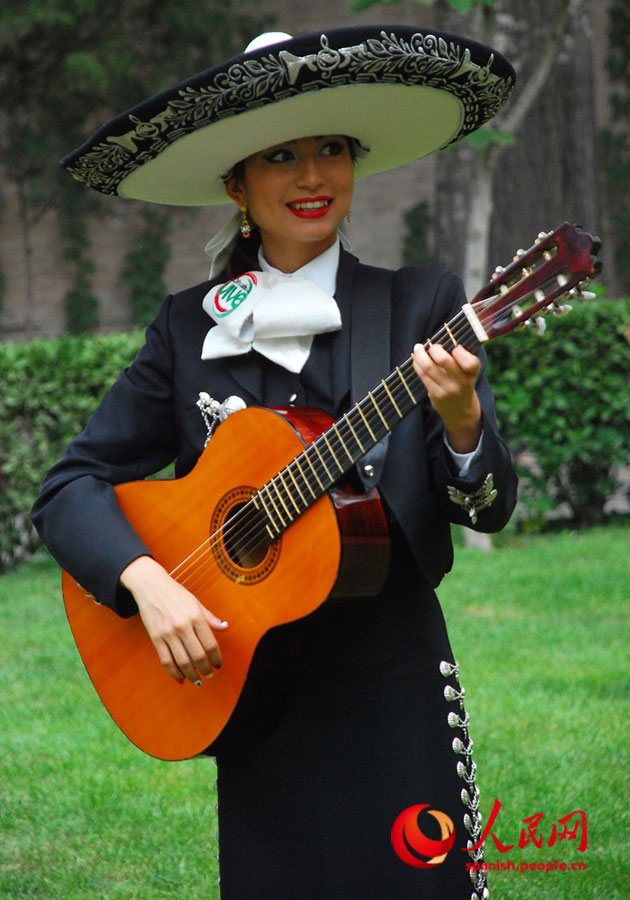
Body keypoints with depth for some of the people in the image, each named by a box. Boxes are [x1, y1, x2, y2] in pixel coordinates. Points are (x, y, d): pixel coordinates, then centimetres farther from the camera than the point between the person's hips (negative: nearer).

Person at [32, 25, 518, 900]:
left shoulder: (422, 306, -1)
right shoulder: (190, 327, 5)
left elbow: (489, 509, -4)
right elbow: (71, 487, 3)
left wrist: (461, 421, -25)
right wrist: (147, 581, -15)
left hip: (393, 692, -2)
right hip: (254, 703, 2)